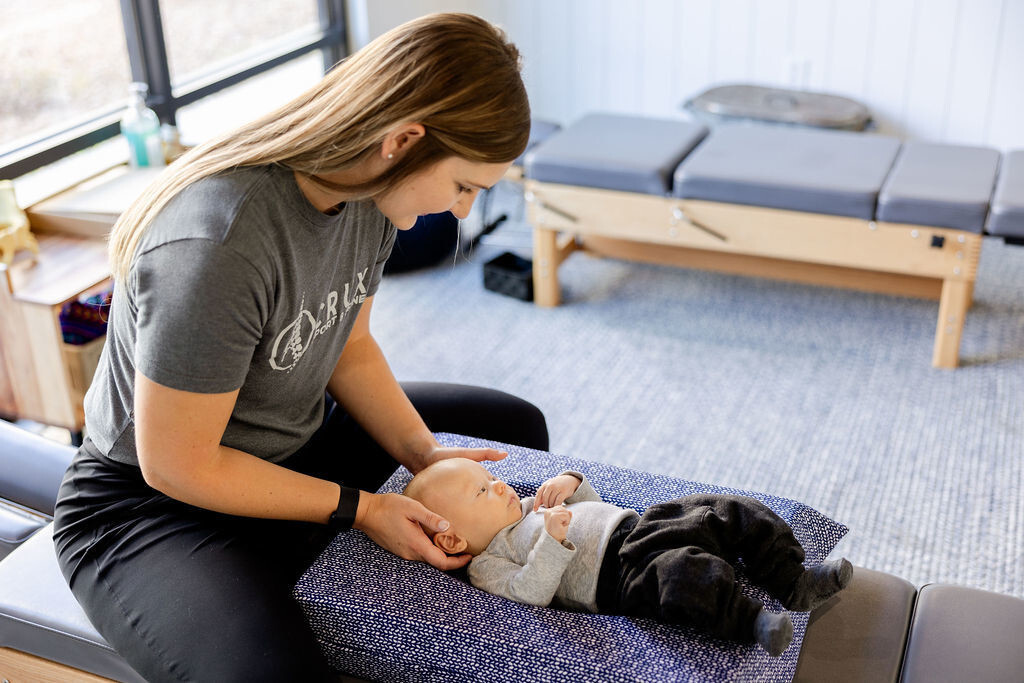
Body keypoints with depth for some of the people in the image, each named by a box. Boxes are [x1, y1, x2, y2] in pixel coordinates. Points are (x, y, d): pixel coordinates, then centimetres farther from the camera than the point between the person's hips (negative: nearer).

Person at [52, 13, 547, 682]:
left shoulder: (369, 191, -9)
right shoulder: (217, 245, -36)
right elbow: (177, 464, -26)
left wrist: (425, 454, -8)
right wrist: (359, 507, -20)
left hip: (300, 444, 9)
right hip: (153, 498, -8)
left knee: (517, 428, 16)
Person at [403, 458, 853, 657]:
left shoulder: (527, 507, 26)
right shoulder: (487, 566, 0)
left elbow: (591, 506, 30)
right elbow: (532, 591, -17)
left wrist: (570, 484, 10)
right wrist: (552, 540, -27)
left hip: (635, 524, 9)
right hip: (619, 576, -9)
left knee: (731, 513, -1)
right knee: (682, 571, -39)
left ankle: (793, 582, -3)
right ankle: (749, 620, -37)